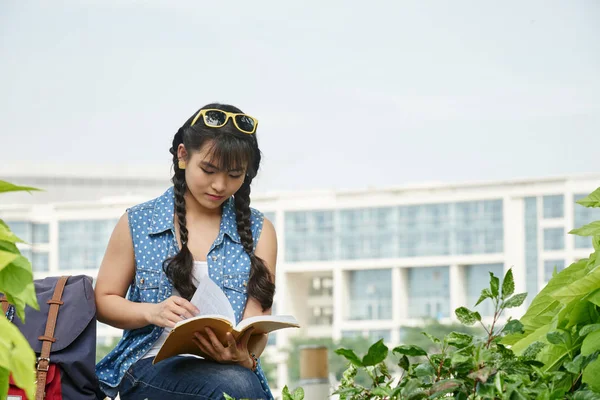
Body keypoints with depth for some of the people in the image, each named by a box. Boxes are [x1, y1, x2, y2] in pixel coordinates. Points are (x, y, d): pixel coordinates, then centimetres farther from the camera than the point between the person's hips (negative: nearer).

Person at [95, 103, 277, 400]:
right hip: (151, 365, -1)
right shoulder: (138, 224, 8)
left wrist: (242, 356, -23)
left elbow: (257, 322, 1)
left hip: (231, 367, 2)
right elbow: (104, 300, 12)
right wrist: (152, 312, -9)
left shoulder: (258, 231, 10)